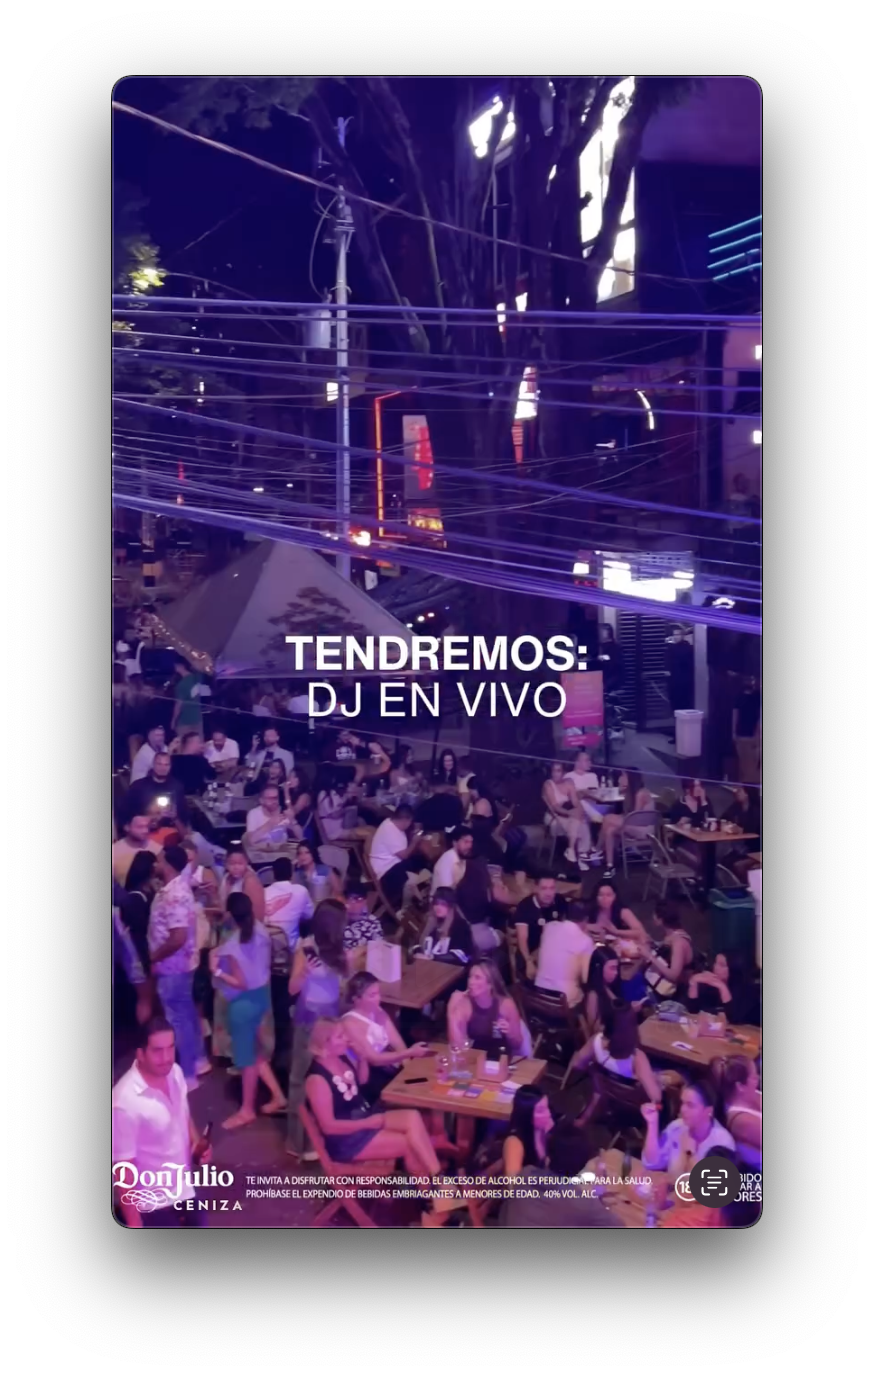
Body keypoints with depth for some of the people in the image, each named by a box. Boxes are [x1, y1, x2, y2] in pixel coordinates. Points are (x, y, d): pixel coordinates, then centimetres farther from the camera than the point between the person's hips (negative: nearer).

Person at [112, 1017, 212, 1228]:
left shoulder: (175, 1073, -7)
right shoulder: (125, 1102, -29)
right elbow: (122, 1168, -22)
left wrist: (198, 1144, -6)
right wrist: (133, 1222, -18)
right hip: (151, 1204, -7)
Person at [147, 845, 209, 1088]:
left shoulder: (173, 895, -25)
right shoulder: (178, 886, 6)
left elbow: (178, 938, -30)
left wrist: (154, 957, -17)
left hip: (172, 967, -10)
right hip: (180, 964, 10)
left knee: (177, 1019, 1)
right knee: (187, 1013, 20)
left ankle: (186, 1076, 10)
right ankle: (198, 1060, 34)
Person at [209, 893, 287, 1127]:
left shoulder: (231, 946, -25)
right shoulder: (261, 932, -4)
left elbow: (241, 984, -21)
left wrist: (216, 970, -17)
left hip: (244, 1002, -8)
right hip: (262, 994, 8)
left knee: (247, 1056, 8)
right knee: (254, 1051, 23)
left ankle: (247, 1110, 24)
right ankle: (277, 1096, 29)